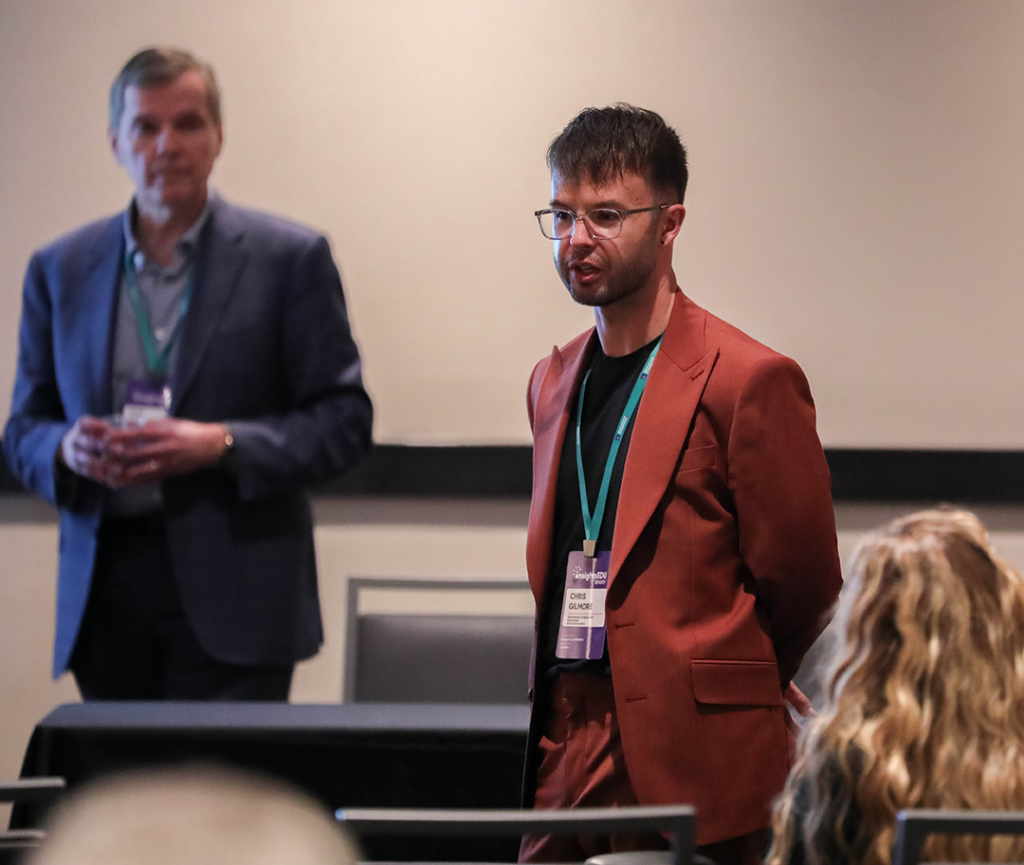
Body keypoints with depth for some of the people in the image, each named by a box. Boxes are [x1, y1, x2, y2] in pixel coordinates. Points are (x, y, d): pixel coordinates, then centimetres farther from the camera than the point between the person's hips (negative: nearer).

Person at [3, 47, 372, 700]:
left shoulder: (289, 259, 3)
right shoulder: (61, 271, 13)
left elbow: (345, 420, 1)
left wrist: (222, 445, -14)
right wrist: (67, 448, -8)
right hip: (104, 597, 3)